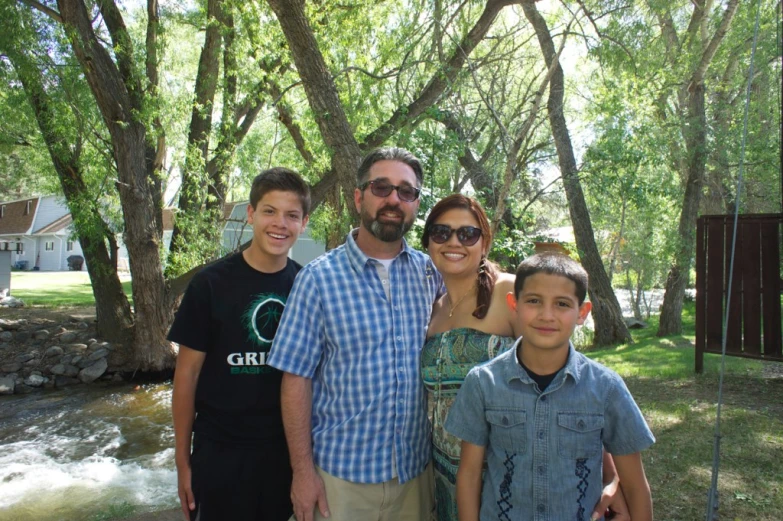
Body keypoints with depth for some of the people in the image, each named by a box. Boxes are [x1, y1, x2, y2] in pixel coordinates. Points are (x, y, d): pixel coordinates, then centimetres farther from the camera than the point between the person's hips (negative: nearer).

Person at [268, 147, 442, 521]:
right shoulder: (319, 277, -9)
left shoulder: (431, 273, 0)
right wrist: (302, 471, -8)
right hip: (340, 471, -3)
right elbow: (297, 378, -8)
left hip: (416, 468, 3)